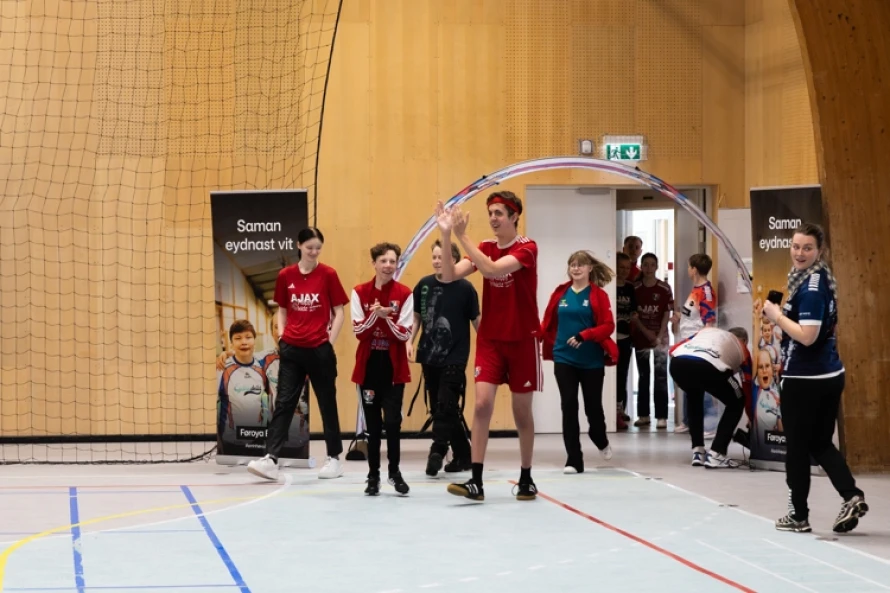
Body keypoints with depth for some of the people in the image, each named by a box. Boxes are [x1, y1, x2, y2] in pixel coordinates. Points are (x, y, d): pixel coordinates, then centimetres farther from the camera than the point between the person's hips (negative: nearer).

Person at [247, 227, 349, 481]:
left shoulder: (328, 274, -3)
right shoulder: (285, 275, 4)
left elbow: (339, 311, 1)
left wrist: (330, 340, -6)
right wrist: (282, 336, 3)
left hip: (320, 350, -2)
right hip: (292, 349, 2)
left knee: (327, 403, 8)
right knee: (283, 403, -3)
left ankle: (334, 458, 19)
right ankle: (271, 458, -9)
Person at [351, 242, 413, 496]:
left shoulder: (404, 294, -4)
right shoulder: (360, 292, 0)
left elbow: (405, 334, -7)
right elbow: (358, 330, -6)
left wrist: (388, 318, -24)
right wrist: (374, 314, -23)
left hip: (394, 367, -1)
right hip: (369, 365, 1)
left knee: (392, 421, -7)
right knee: (373, 423, 5)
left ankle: (394, 471, 11)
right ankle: (373, 476, 14)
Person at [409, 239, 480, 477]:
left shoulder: (465, 288, -9)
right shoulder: (424, 285, 2)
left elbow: (477, 322, -2)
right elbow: (417, 318, 12)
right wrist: (410, 341, 1)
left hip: (454, 359, -5)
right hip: (429, 357, 5)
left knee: (445, 407, -11)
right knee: (439, 409, 10)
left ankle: (437, 453, -9)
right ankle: (463, 455, 21)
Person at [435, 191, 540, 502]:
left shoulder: (527, 248, -12)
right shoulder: (485, 247, 3)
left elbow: (492, 269, -28)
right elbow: (449, 275, -9)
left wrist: (462, 236, -30)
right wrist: (446, 236, -21)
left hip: (522, 340, -3)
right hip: (490, 339, 3)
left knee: (522, 411, 7)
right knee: (482, 404, -9)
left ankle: (526, 479, 21)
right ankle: (476, 481, -11)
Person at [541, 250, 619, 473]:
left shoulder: (598, 295, -5)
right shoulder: (560, 293, 4)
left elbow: (608, 326, -10)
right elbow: (548, 323, 7)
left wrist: (584, 336, -22)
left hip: (592, 361, -2)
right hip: (564, 359, 2)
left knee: (593, 407, 10)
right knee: (569, 407, -3)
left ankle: (601, 442, 41)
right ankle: (574, 460, 2)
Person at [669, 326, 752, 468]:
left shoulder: (707, 330, 41)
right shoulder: (741, 347, 33)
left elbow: (674, 349, 30)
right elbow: (748, 385, 36)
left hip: (677, 363, 4)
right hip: (706, 366, -4)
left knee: (694, 398, 37)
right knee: (736, 403, 22)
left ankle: (698, 451, 30)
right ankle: (715, 454, 11)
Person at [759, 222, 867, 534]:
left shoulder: (812, 286, -19)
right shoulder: (816, 279, 11)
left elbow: (807, 335, -24)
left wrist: (777, 316, -13)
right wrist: (777, 312, 8)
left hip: (804, 380, -9)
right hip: (828, 376, 9)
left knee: (797, 447, 4)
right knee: (820, 443, 16)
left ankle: (799, 515, 14)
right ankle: (852, 496, 1)